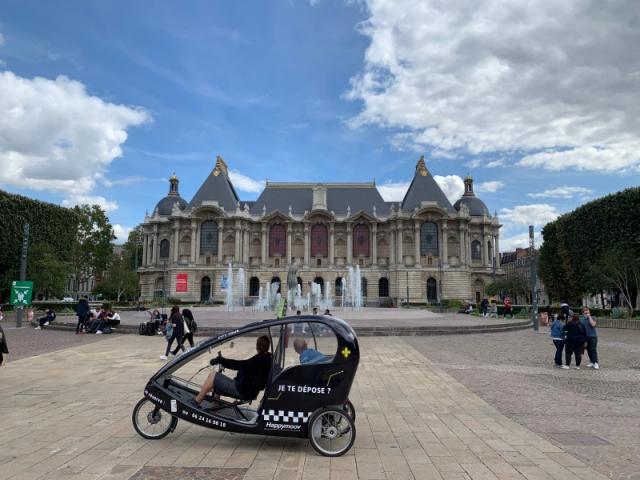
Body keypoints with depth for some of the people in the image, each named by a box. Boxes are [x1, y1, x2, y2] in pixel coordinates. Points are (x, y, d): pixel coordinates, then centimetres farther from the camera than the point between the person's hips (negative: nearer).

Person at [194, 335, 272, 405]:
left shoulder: (259, 360, -24)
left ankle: (196, 402, 3)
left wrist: (219, 360, -23)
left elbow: (240, 365, -30)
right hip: (249, 391, 9)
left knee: (213, 376, -4)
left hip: (241, 391, -9)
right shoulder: (267, 359, 4)